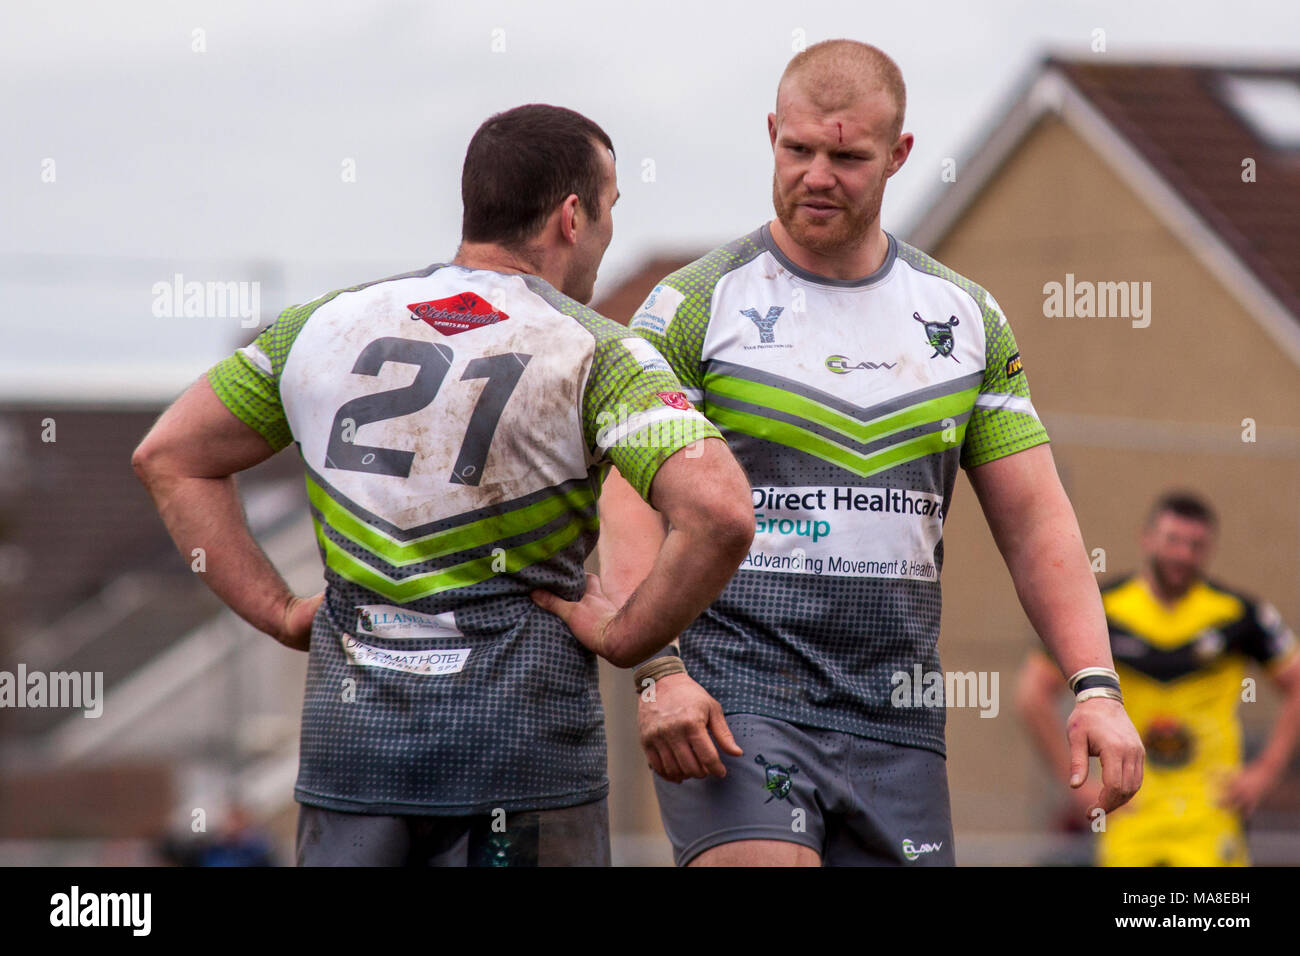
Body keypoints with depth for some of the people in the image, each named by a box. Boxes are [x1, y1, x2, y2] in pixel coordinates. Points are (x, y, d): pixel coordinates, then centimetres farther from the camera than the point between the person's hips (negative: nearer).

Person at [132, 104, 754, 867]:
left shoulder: (327, 324, 9)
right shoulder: (595, 353, -7)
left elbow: (169, 456, 17)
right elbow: (720, 515, -21)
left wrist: (281, 614, 12)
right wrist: (625, 639, -7)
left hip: (347, 733, 4)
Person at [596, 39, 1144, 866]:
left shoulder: (966, 319, 12)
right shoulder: (694, 307, 0)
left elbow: (1035, 519, 12)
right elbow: (632, 510, -7)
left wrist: (1095, 685, 0)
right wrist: (656, 670, -22)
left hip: (897, 723, 4)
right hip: (734, 701, -4)